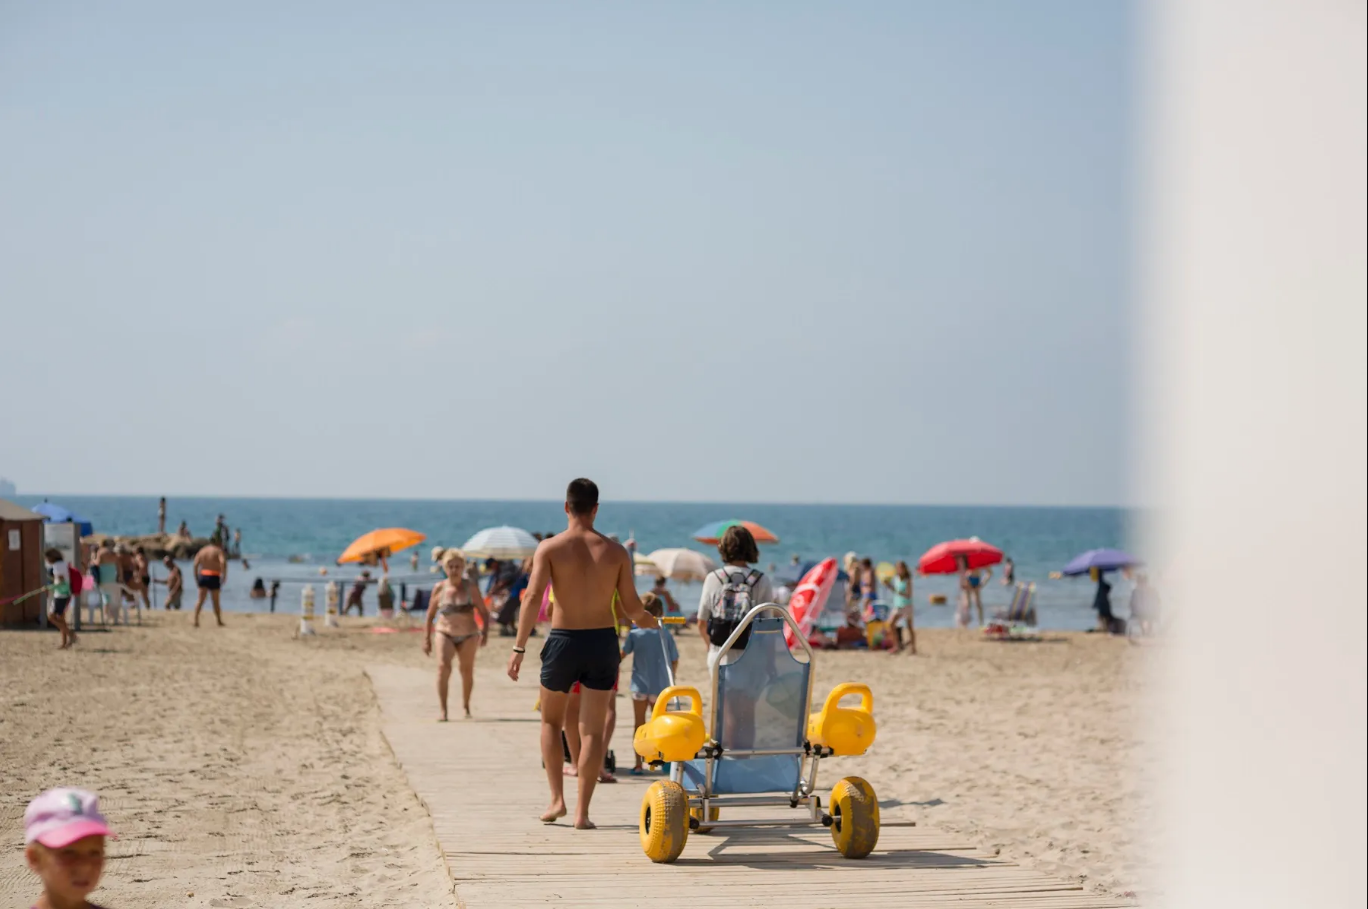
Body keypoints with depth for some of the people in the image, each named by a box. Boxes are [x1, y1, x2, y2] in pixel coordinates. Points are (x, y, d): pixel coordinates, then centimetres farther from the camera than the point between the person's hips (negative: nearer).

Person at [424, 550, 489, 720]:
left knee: (467, 671, 10)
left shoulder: (471, 587, -2)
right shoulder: (440, 588, 0)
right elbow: (430, 615, 8)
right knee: (443, 667, -21)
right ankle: (443, 710, -21)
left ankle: (465, 706, 35)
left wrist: (485, 632, -16)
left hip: (468, 635, 1)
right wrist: (426, 639, 5)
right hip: (445, 634, -1)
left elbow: (483, 612, -2)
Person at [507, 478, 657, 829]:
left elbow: (533, 598, -15)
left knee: (551, 721, 19)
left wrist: (518, 648, -11)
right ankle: (582, 811, 1)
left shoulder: (549, 548, -6)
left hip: (563, 642, -1)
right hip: (603, 642, 1)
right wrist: (651, 622, 25)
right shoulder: (615, 552, 0)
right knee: (592, 730, 5)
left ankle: (557, 798, 12)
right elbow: (632, 607, 2)